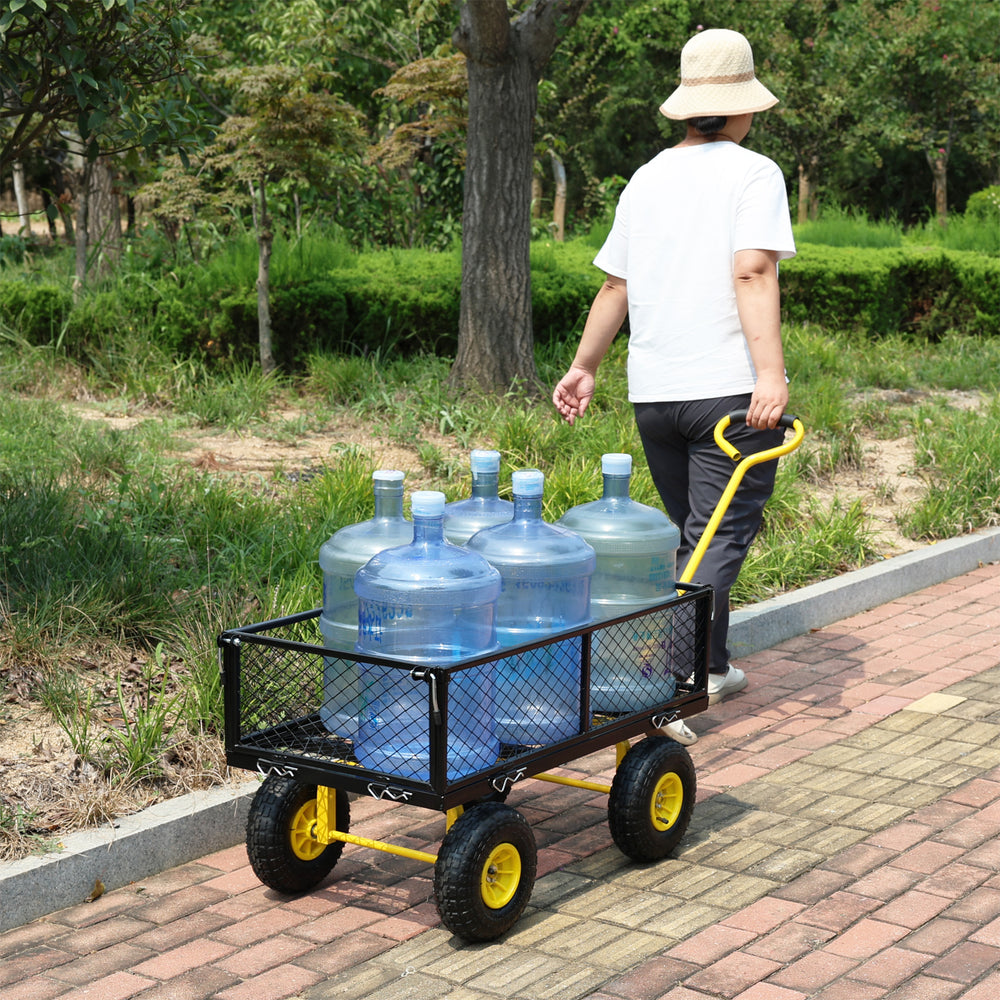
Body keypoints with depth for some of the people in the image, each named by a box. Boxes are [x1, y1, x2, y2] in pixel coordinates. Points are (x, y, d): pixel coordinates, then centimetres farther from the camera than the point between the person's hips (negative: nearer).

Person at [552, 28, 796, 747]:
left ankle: (711, 669, 30)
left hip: (653, 392, 6)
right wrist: (770, 372, -25)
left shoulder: (646, 180, 12)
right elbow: (752, 273, -19)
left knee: (692, 533, 19)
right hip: (731, 390, -6)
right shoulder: (754, 174, -5)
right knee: (720, 538, -4)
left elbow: (614, 287, 16)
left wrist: (585, 367, 25)